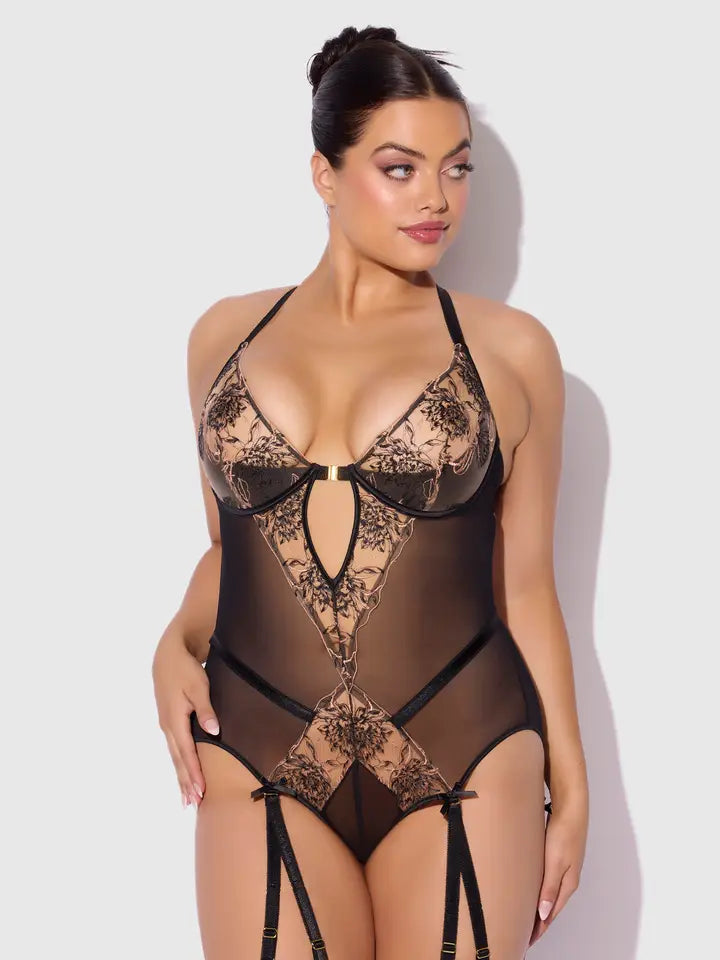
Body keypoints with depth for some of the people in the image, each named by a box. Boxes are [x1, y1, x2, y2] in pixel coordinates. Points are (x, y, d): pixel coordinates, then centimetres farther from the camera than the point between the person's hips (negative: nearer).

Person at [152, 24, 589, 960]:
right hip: (259, 760, 2)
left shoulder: (510, 347, 2)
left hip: (465, 762, -1)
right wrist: (177, 644, -2)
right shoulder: (227, 334, 8)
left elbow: (525, 583, 5)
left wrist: (570, 781, 5)